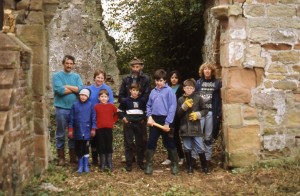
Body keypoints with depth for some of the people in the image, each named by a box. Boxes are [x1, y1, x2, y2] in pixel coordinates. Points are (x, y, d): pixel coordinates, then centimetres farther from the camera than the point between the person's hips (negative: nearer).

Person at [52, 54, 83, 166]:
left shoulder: (76, 76, 10)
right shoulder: (57, 76, -1)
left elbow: (81, 89, -6)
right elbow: (59, 90, -16)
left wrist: (67, 86, -11)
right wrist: (74, 89, -7)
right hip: (61, 109, -3)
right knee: (60, 134, 4)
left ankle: (73, 156, 21)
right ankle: (61, 157, 13)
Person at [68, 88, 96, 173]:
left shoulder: (90, 105, -1)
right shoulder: (75, 105, 0)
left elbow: (93, 117, 2)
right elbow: (71, 118, 3)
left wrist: (93, 129, 0)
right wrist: (70, 130, 2)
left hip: (87, 131, -1)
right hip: (78, 131, 1)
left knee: (86, 148, 6)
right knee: (79, 149, 7)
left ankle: (86, 166, 17)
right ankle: (80, 166, 18)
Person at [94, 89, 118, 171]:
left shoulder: (111, 106, 3)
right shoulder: (96, 107, 0)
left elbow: (116, 114, 16)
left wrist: (113, 121, 8)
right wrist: (95, 125, -3)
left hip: (109, 128, 1)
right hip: (99, 129, -1)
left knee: (109, 146, 5)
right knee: (101, 146, 5)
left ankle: (109, 163, 14)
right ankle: (102, 164, 12)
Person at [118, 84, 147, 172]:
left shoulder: (142, 100, 1)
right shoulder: (126, 101, -1)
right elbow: (120, 110, 10)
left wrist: (144, 119, 1)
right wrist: (123, 118, -3)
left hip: (139, 124, 1)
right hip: (129, 125, -1)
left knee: (140, 144, 7)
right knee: (129, 144, 1)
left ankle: (140, 162, 19)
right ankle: (128, 164, 6)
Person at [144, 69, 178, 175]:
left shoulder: (169, 90, -7)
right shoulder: (153, 91, 9)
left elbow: (172, 107, -12)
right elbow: (148, 106, 13)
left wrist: (168, 123, -14)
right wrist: (149, 117, -5)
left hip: (165, 120, -4)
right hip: (154, 120, 4)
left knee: (169, 144, 7)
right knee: (151, 143, 7)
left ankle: (174, 164, 20)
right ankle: (149, 165, 16)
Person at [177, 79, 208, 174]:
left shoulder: (198, 98, -1)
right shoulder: (181, 99, 4)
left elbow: (205, 110, 4)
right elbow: (178, 114, 1)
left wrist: (198, 114, -13)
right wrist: (184, 106, -13)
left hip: (195, 127, -2)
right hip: (185, 127, 2)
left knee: (200, 148, 1)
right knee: (187, 148, 10)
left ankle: (204, 166, 14)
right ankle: (190, 166, 21)